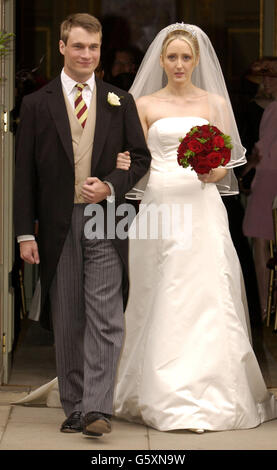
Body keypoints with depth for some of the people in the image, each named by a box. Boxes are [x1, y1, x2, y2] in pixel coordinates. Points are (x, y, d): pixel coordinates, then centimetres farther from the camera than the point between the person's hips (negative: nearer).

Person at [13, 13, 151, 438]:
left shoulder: (120, 102, 9)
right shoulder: (37, 104, 5)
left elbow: (140, 158, 10)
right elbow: (25, 174, 3)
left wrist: (110, 186, -10)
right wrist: (25, 233, -2)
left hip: (106, 221, 0)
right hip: (58, 226, 0)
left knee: (105, 319, -10)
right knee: (67, 323, 6)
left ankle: (97, 409, -12)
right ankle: (75, 409, 14)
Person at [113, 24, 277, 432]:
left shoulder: (215, 103, 10)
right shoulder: (145, 104, 10)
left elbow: (225, 165, 10)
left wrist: (211, 172, -10)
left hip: (201, 209, 0)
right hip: (159, 206, 0)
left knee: (207, 299, -5)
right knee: (160, 303, -1)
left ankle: (210, 393, 1)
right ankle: (163, 395, 6)